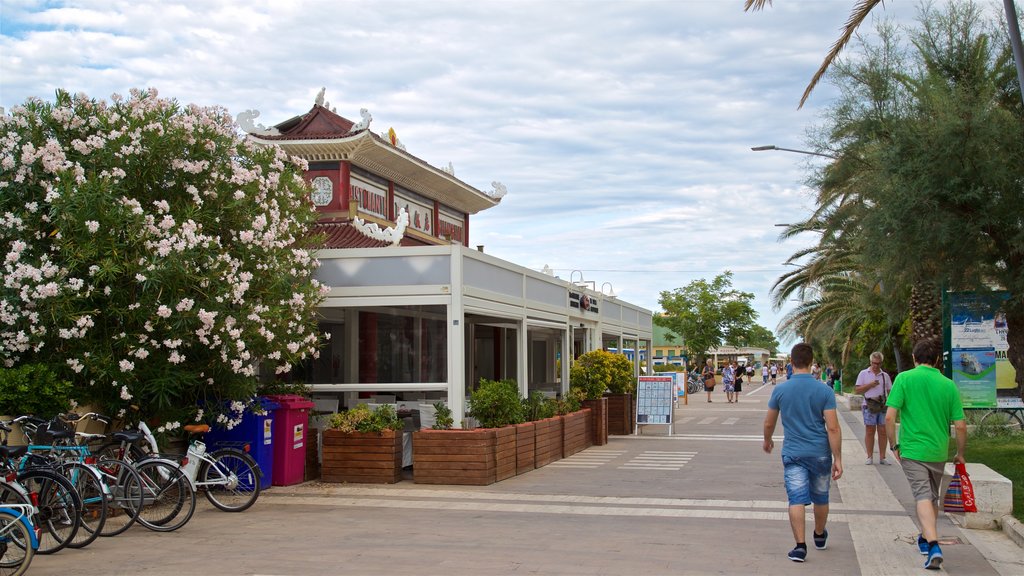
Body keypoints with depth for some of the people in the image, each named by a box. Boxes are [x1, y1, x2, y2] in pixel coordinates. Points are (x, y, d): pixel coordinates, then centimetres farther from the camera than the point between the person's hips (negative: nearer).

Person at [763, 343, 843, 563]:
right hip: (820, 453, 1)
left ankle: (800, 545, -12)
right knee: (820, 497, 19)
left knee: (797, 499, -3)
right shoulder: (824, 391, -9)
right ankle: (820, 536, 39)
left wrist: (767, 441, 26)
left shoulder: (780, 390, -5)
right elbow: (833, 428, -12)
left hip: (793, 453, -1)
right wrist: (837, 459, -6)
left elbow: (769, 423, 6)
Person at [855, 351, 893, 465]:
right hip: (869, 406, -2)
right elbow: (857, 390, 1)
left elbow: (890, 391, 14)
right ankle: (870, 457, 6)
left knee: (883, 431, 1)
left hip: (883, 406, 2)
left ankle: (882, 457, 5)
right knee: (870, 431, 1)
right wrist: (870, 385, -11)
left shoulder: (885, 376, 13)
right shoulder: (864, 374, 6)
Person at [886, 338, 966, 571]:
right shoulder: (948, 385, 0)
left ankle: (933, 545, -25)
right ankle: (925, 538, 39)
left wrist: (894, 445, -1)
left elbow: (889, 416, -14)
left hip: (912, 450, -3)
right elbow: (960, 426, -1)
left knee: (923, 497, -7)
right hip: (938, 452, 4)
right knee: (932, 497, 21)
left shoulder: (904, 378, -7)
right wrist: (960, 454, 14)